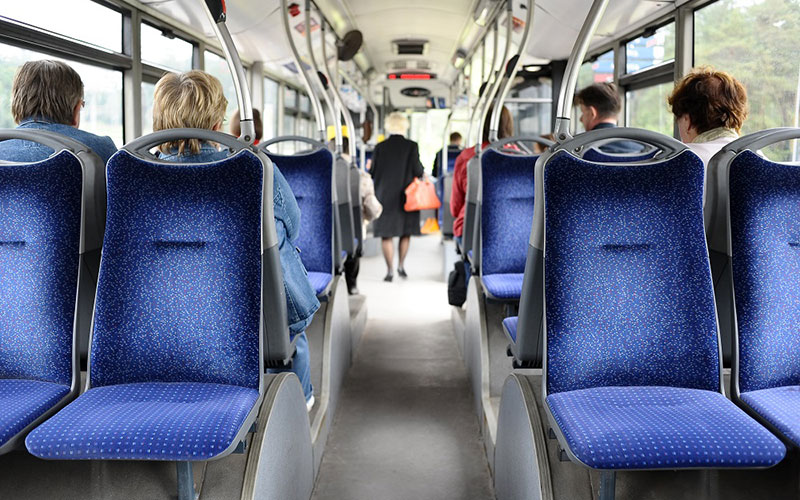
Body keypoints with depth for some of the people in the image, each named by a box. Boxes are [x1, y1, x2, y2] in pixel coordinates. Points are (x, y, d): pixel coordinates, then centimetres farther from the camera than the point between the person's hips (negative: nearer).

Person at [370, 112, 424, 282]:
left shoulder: (380, 147, -3)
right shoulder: (412, 146, -7)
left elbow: (372, 172, -1)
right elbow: (417, 170, -10)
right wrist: (423, 174, 12)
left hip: (385, 196, 0)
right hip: (406, 196, 0)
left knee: (386, 235, 5)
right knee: (406, 232, 18)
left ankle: (390, 270, 2)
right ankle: (401, 265, 13)